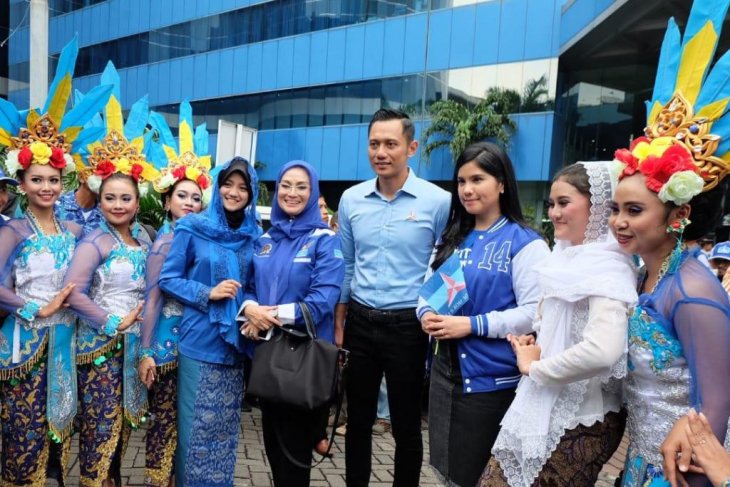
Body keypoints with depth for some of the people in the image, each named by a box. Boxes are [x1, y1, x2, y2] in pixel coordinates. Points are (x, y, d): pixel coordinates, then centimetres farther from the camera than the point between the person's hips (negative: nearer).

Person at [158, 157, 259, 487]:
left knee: (225, 426, 15)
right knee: (196, 425, 6)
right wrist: (208, 293, -16)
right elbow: (167, 279, -5)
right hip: (199, 341, -3)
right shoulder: (192, 228, -5)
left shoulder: (254, 236, 5)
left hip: (235, 342, 4)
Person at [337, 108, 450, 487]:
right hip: (360, 322, 4)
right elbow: (345, 266, 9)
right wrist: (338, 325, 9)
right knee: (358, 419, 18)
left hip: (408, 326, -3)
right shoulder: (351, 199, 2)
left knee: (407, 426, 13)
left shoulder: (438, 201, -10)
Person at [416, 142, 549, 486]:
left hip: (493, 380, -6)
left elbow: (535, 313, -19)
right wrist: (426, 314, -6)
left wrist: (472, 325, -23)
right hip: (445, 370, 6)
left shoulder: (525, 243, -11)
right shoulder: (451, 238, 9)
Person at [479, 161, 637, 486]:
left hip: (579, 420, -8)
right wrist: (532, 344, 3)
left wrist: (534, 367, -21)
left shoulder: (607, 271, -20)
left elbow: (602, 352, -36)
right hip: (546, 408, 8)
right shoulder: (569, 258, 8)